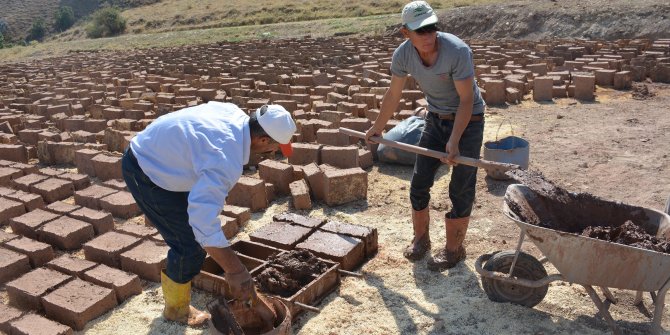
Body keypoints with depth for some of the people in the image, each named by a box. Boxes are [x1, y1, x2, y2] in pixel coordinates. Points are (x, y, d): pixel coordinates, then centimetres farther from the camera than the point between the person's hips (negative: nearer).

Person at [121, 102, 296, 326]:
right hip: (145, 173, -9)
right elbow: (203, 221, -44)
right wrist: (235, 270, -37)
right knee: (191, 242, -5)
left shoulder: (235, 112, -9)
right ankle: (176, 309, 18)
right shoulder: (227, 161, -36)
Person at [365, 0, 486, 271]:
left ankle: (454, 249, 16)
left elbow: (466, 100, -24)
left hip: (468, 120, -5)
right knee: (419, 183, 7)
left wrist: (454, 141, -33)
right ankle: (420, 238, 28)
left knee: (460, 190, -1)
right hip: (435, 119, 5)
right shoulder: (403, 54, -15)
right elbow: (393, 94, 1)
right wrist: (377, 127, 11)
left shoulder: (458, 51, -29)